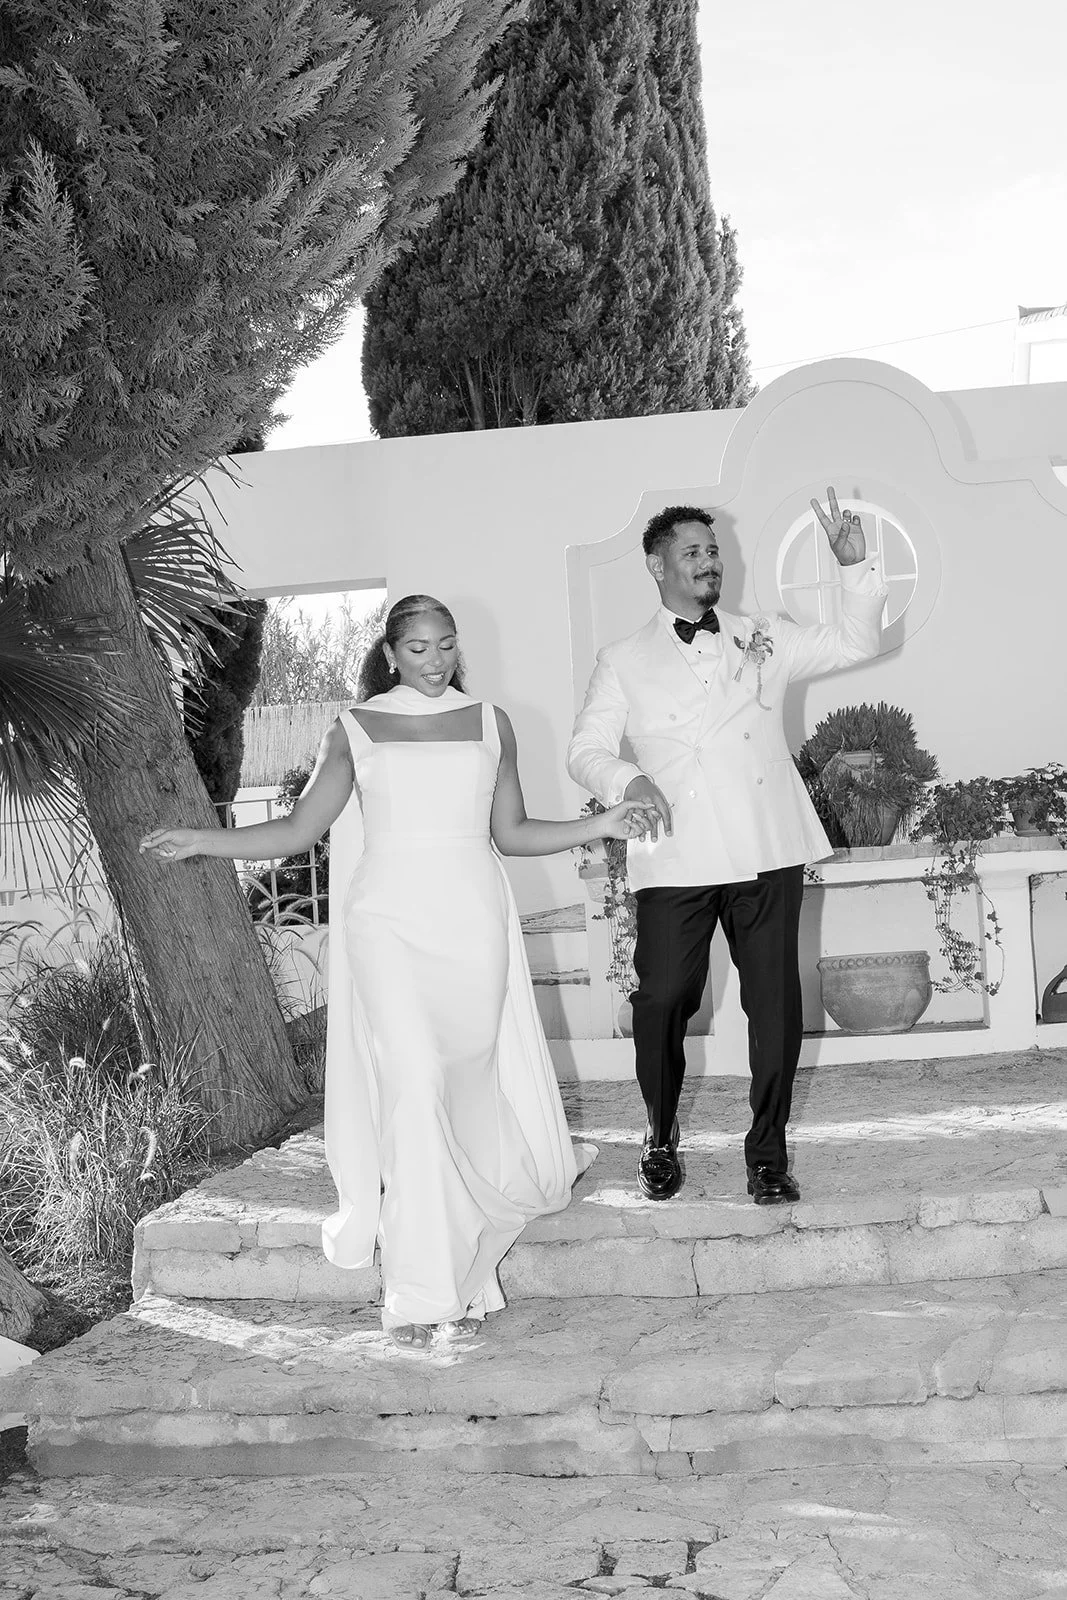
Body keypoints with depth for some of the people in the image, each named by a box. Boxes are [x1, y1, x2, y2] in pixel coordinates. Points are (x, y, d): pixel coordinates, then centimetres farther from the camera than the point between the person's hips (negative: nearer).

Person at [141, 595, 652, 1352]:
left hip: (474, 924, 2)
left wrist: (601, 826, 3)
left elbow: (511, 833, 14)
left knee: (468, 1086, 1)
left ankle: (463, 1277, 15)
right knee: (414, 1083, -17)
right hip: (389, 924, -2)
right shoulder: (356, 730, 8)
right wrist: (201, 840, -6)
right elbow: (299, 830, 5)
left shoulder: (489, 722, 12)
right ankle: (420, 1293, -15)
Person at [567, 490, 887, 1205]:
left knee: (776, 1002, 0)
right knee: (663, 999, -4)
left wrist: (856, 566, -1)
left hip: (769, 851, 2)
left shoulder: (763, 640, 16)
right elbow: (586, 750, 9)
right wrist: (626, 780, -12)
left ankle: (768, 1152, 13)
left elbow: (856, 642, 13)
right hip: (676, 859, -1)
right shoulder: (624, 663, 11)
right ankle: (662, 1140, 18)